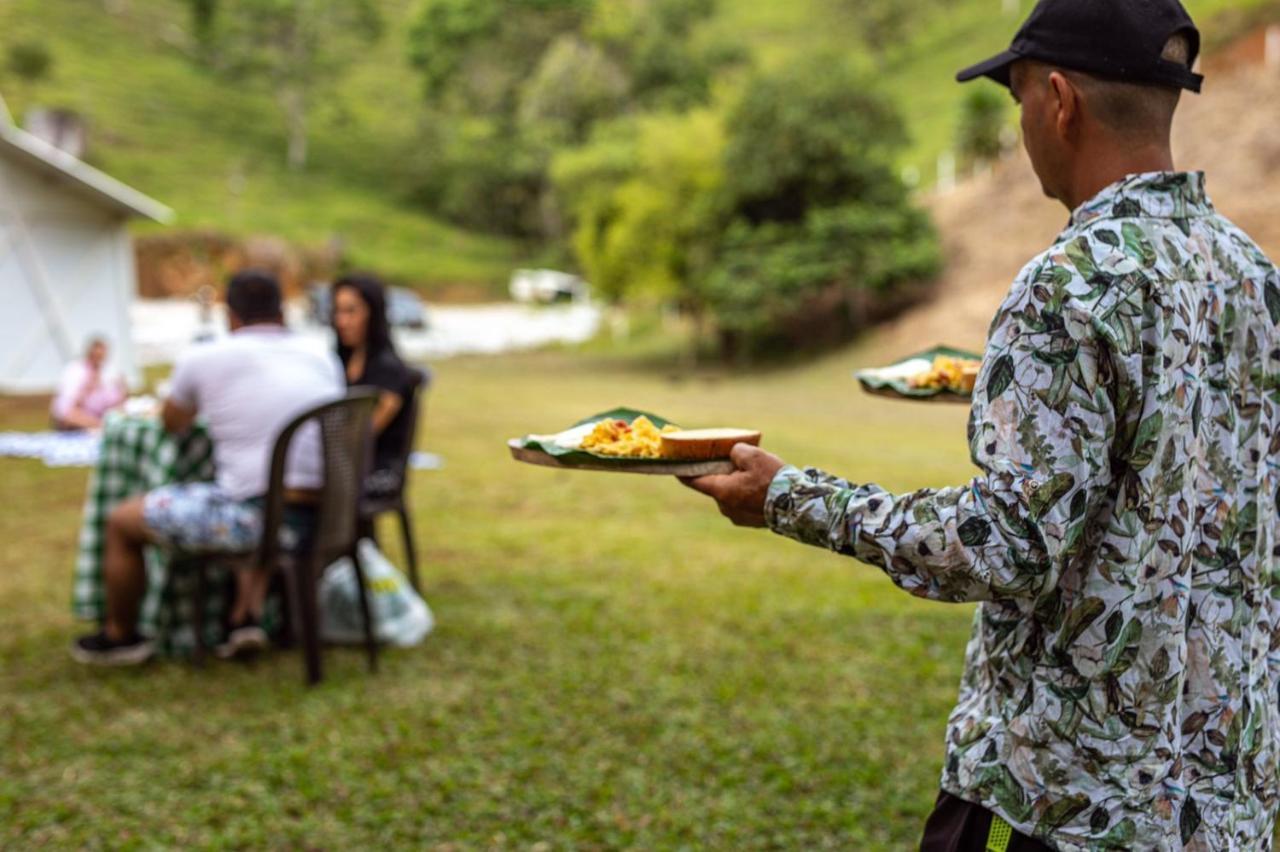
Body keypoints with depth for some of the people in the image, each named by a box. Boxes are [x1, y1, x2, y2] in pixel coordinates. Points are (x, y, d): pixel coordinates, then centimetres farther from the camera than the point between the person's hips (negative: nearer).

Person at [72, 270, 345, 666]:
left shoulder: (202, 359, -2)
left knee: (121, 521, 18)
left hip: (254, 517, -5)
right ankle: (247, 614, 28)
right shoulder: (324, 359, 10)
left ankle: (121, 636, 36)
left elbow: (172, 424, 18)